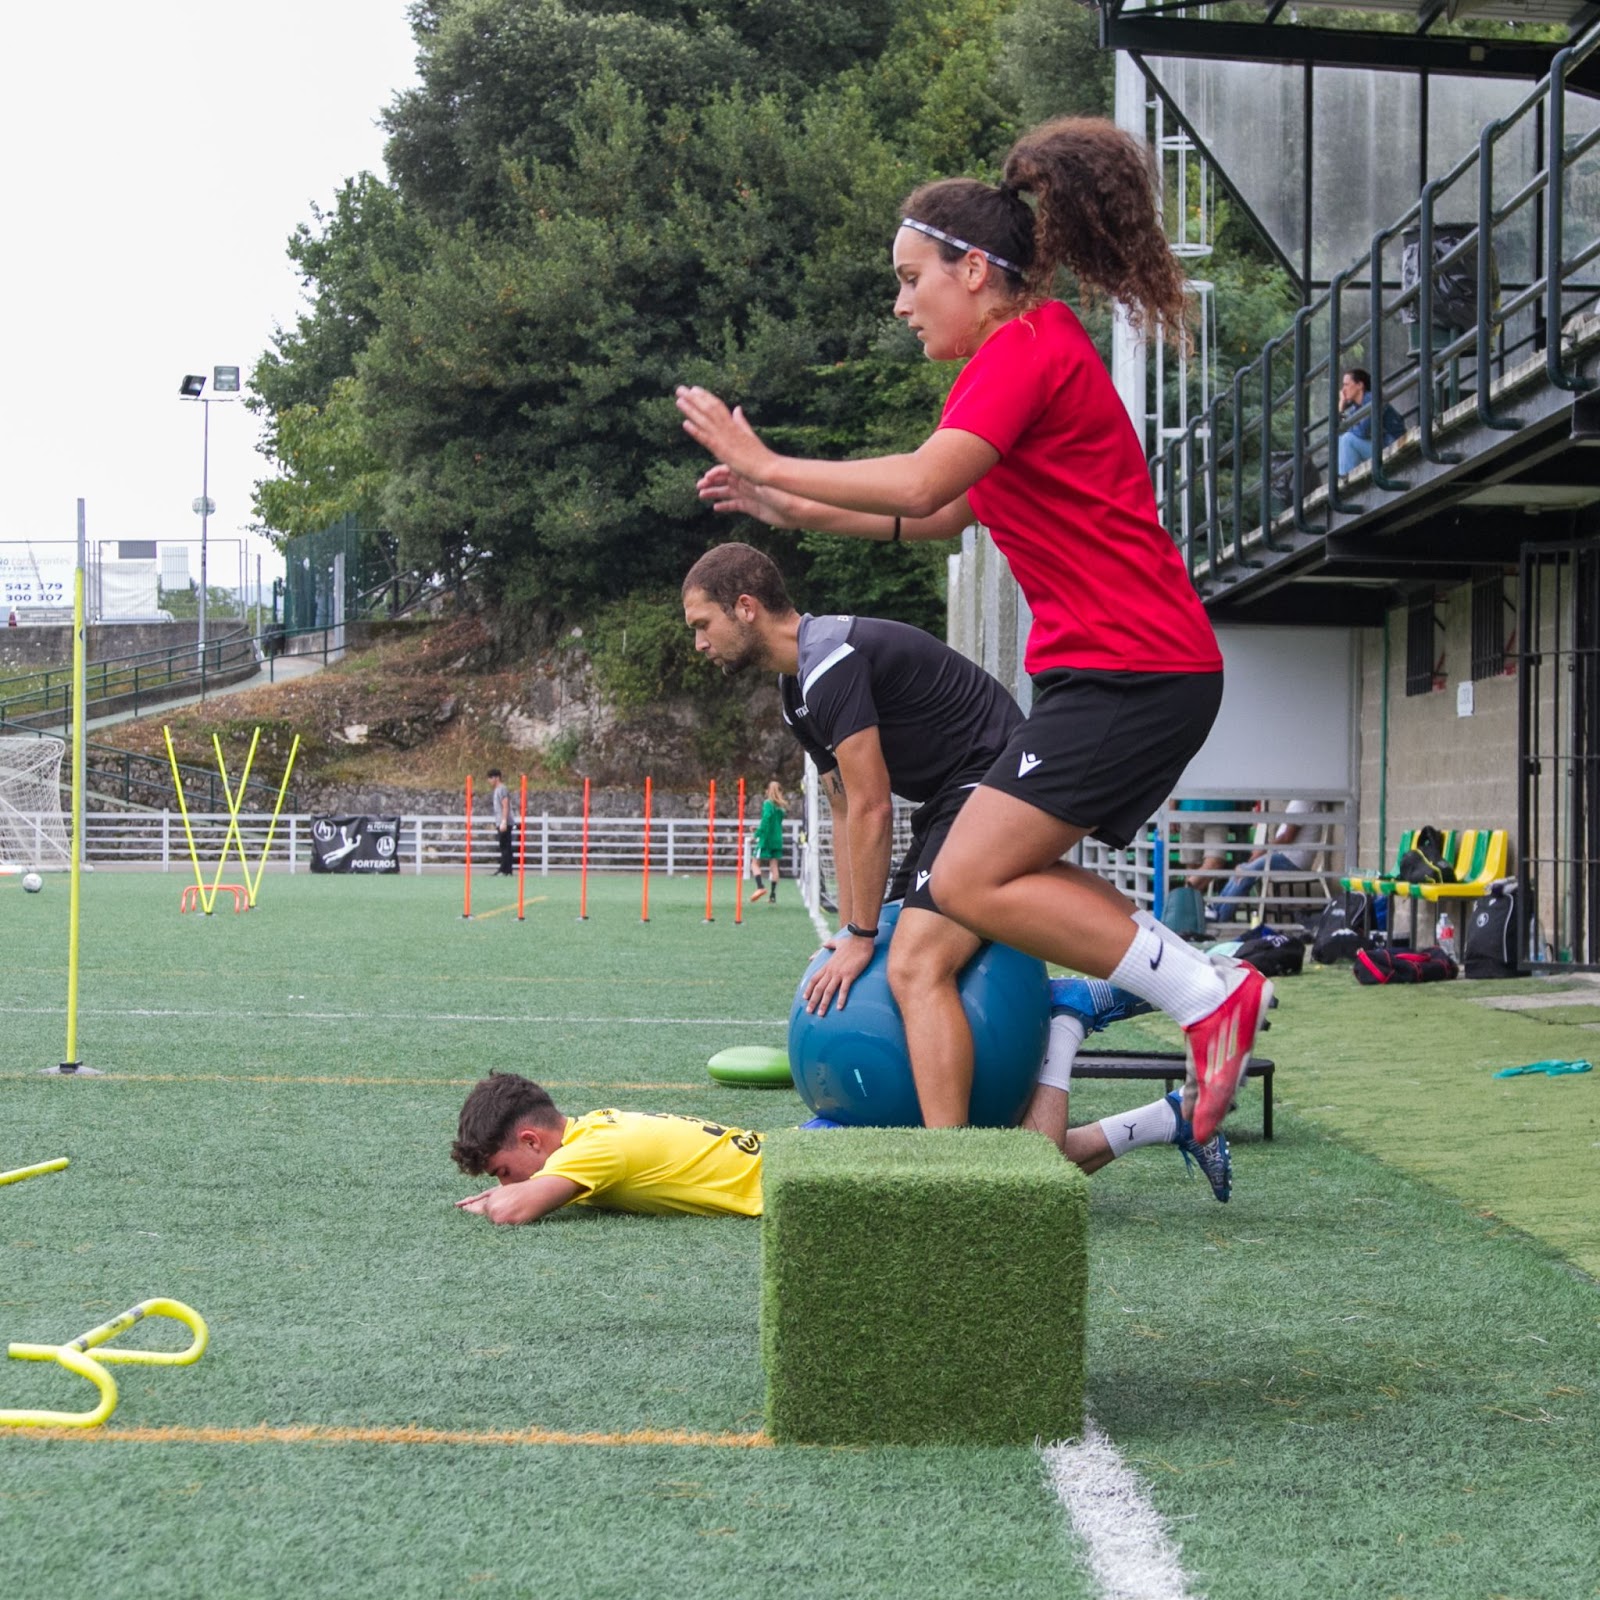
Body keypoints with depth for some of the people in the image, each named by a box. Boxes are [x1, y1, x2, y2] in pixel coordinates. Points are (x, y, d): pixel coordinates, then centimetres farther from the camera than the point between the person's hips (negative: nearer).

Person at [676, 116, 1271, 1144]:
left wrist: (767, 463, -12)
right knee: (1011, 876, 13)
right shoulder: (1032, 351, 22)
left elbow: (918, 486, -22)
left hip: (1132, 671, -10)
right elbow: (944, 516, 25)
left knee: (970, 882, -12)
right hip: (1125, 670, 10)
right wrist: (799, 513, 20)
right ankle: (1206, 987, 12)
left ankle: (1208, 995, -9)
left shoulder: (1027, 347, -10)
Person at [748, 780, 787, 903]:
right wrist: (759, 828, 21)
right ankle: (773, 895, 6)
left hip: (766, 838, -6)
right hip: (777, 839, 6)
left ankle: (760, 887, -17)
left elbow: (766, 818, -23)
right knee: (774, 865, 7)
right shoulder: (780, 807, 9)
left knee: (755, 863, 3)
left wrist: (758, 833, -18)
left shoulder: (767, 804, -9)